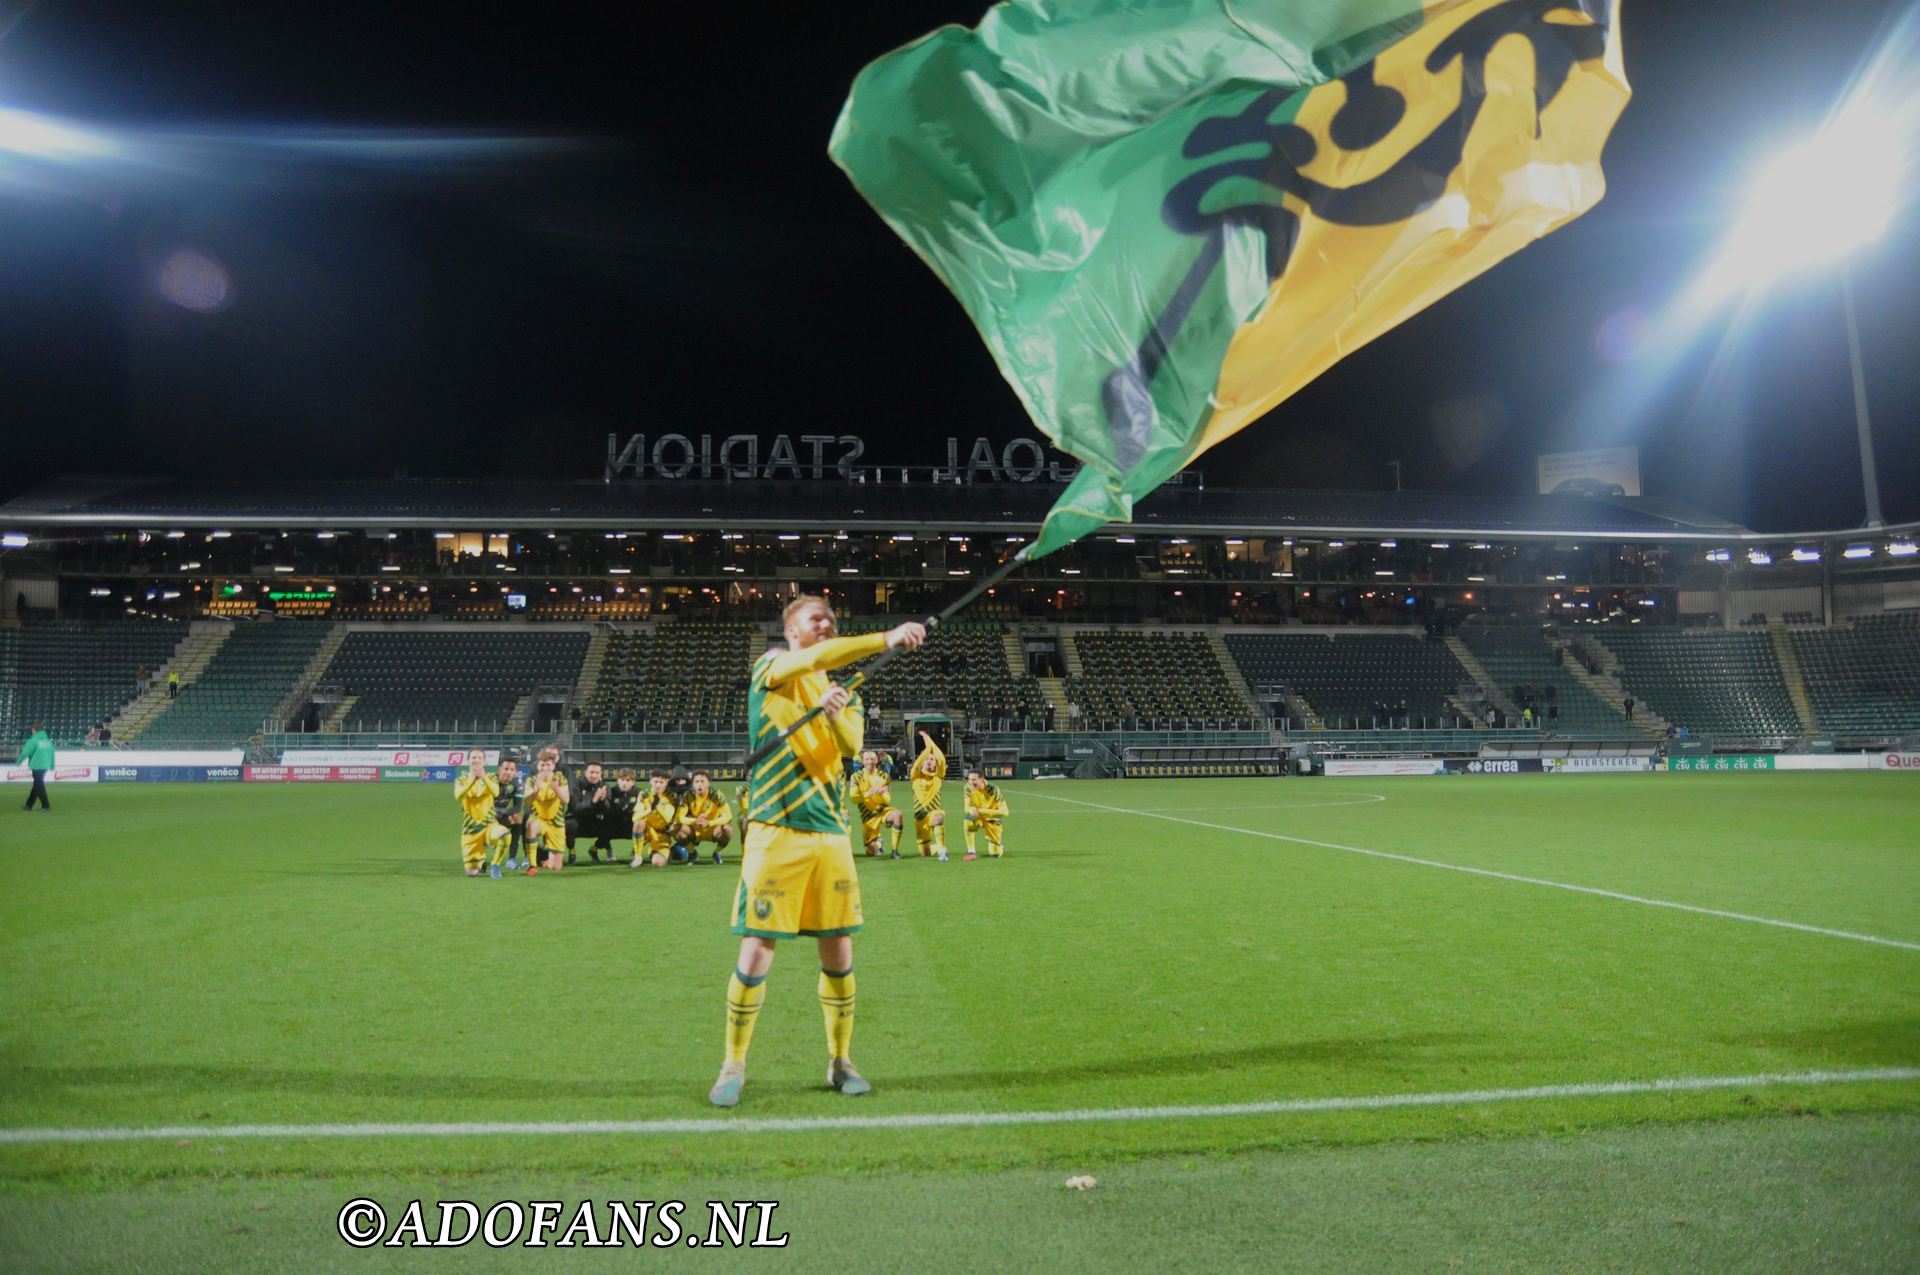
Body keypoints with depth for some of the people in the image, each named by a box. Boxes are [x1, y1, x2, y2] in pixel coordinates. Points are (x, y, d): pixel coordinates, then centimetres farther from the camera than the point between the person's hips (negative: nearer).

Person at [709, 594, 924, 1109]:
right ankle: (733, 1067, 14)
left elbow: (852, 746, -3)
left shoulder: (841, 693, 15)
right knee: (756, 955, -4)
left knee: (839, 955, 7)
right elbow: (813, 659, -21)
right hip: (775, 832, -5)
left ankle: (840, 1061, 23)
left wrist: (836, 712, -23)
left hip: (830, 833, 5)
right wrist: (884, 639, -30)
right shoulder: (771, 667, 1)